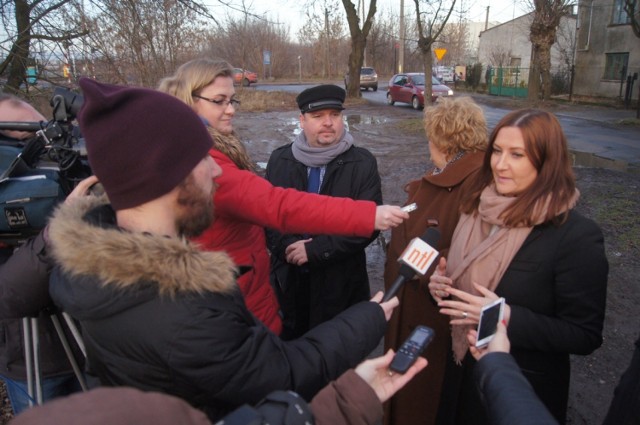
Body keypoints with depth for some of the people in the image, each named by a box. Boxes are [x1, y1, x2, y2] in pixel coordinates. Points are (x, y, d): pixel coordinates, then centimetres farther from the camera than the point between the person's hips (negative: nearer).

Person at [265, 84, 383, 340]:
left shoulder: (363, 163, -5)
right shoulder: (279, 160, 3)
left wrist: (315, 250, -19)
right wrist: (288, 246, -19)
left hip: (341, 282, -2)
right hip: (288, 280, 2)